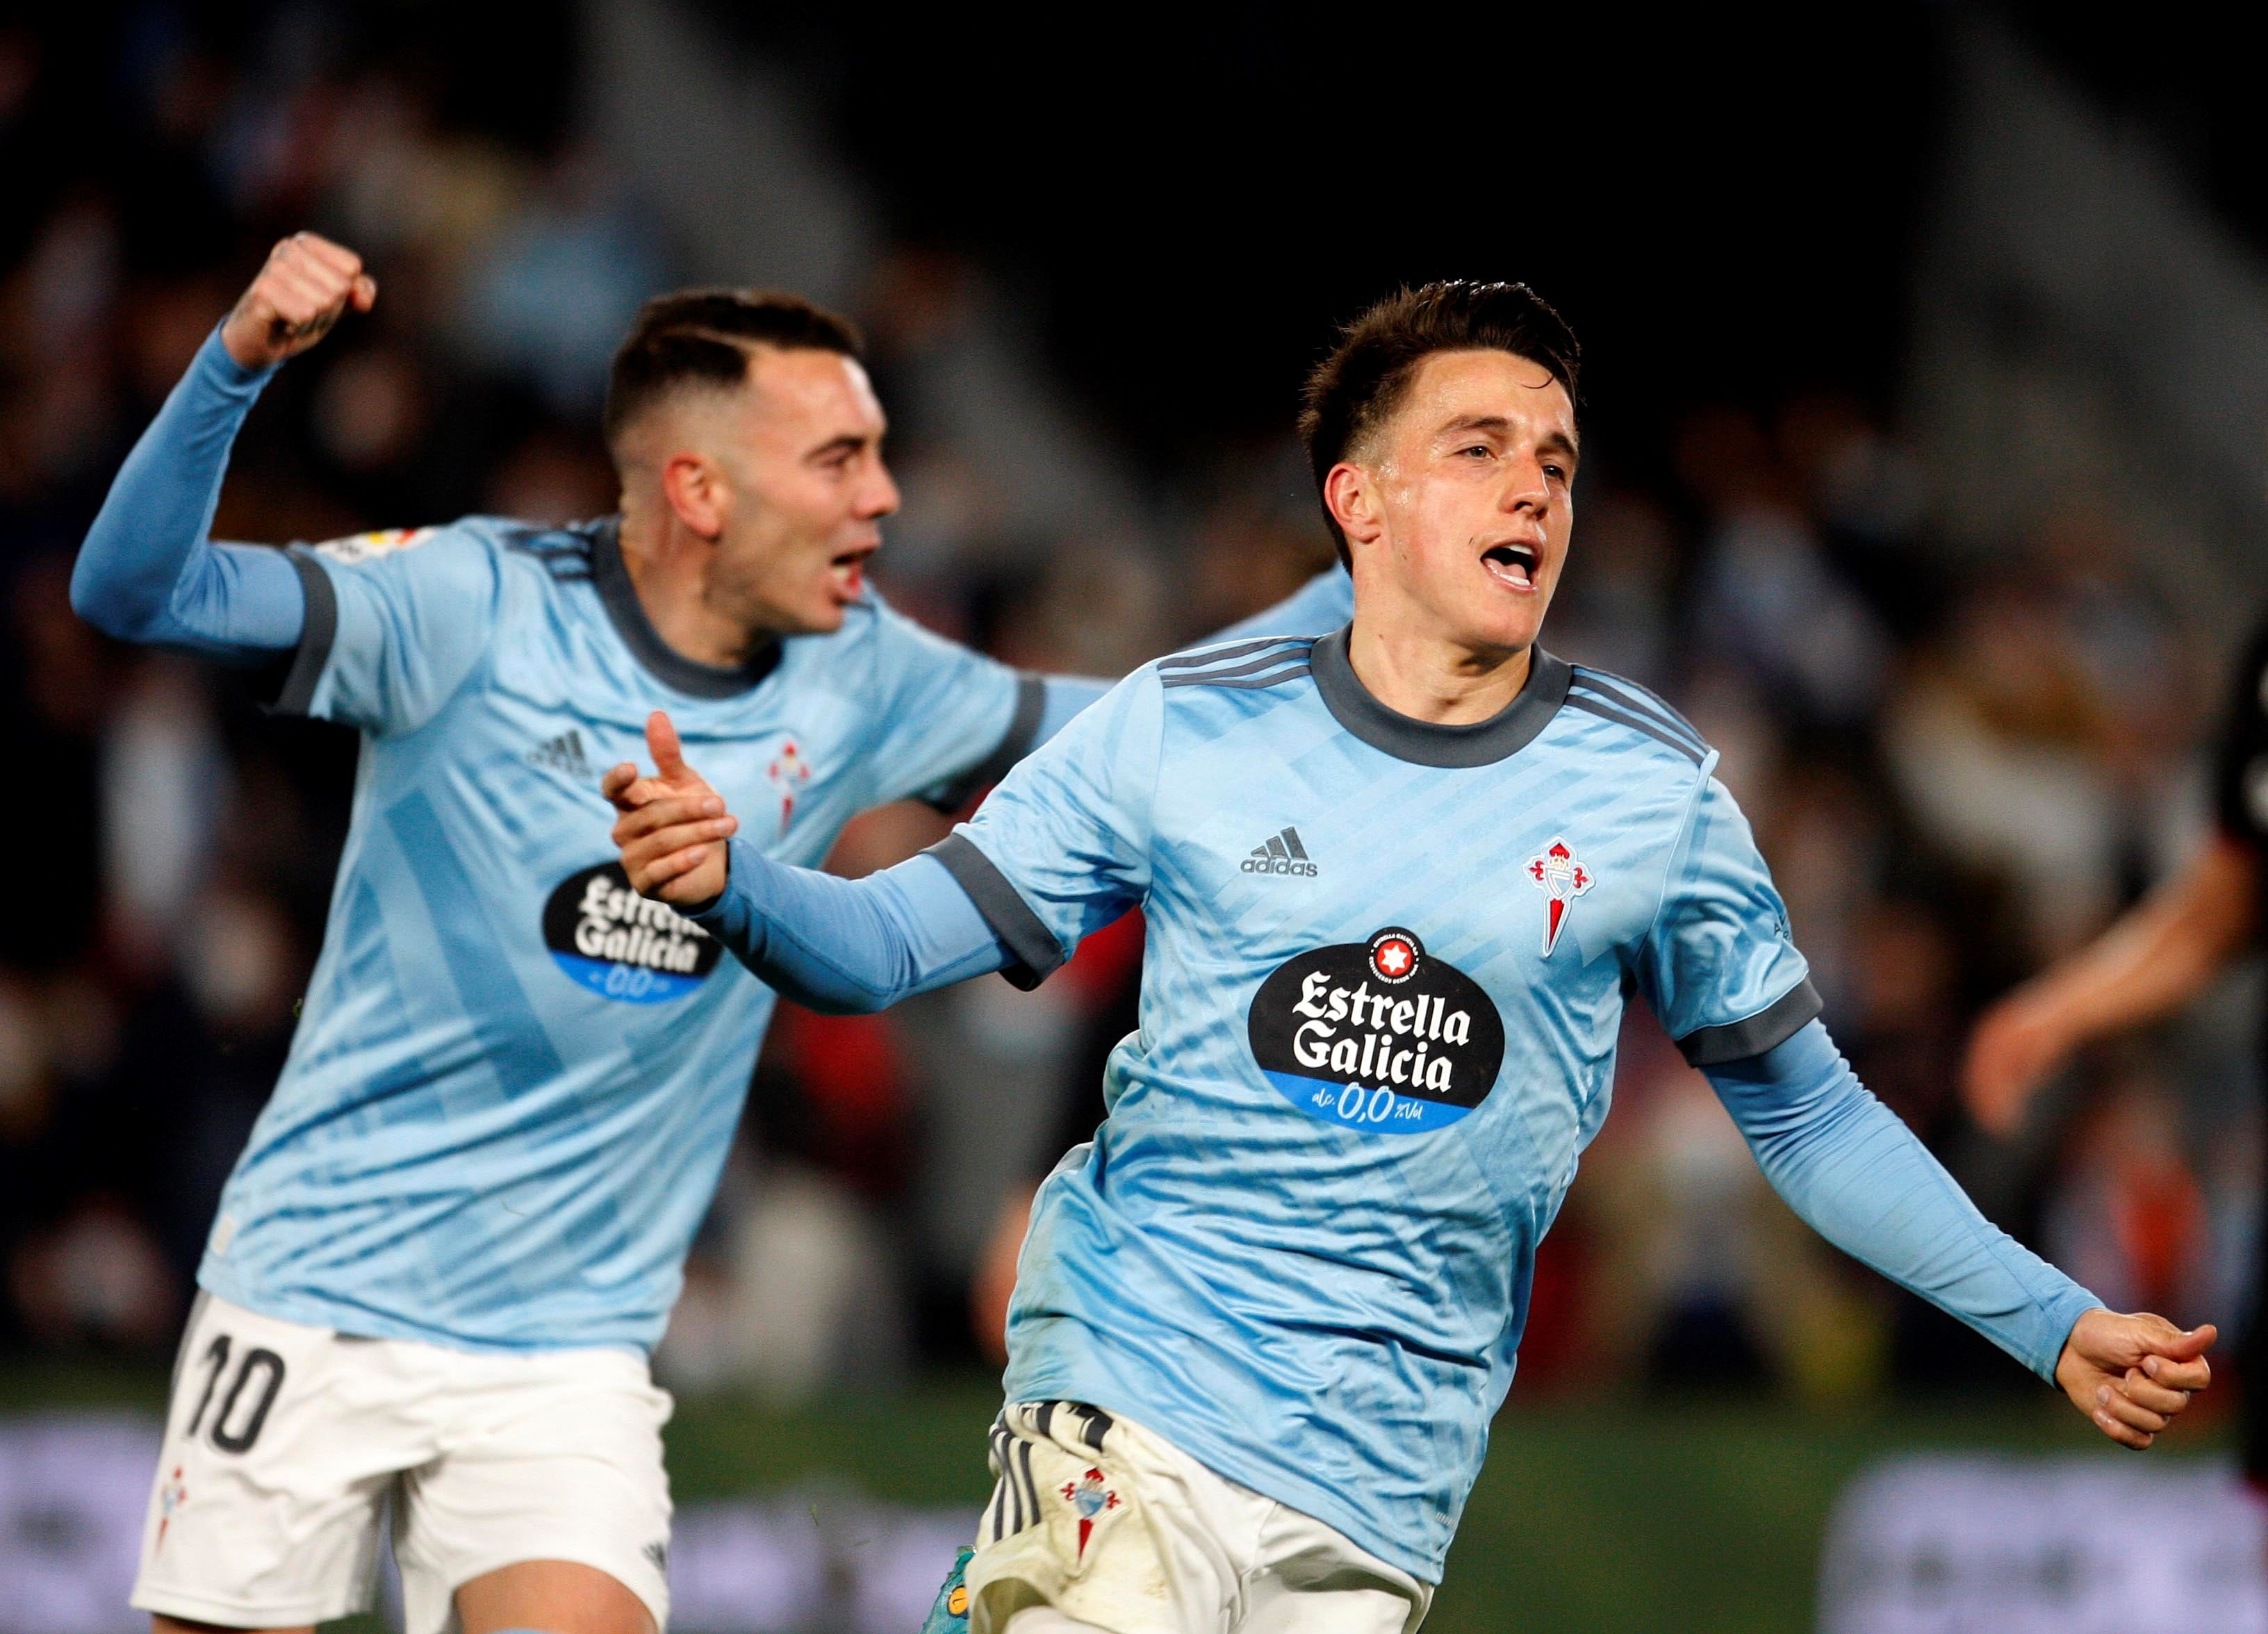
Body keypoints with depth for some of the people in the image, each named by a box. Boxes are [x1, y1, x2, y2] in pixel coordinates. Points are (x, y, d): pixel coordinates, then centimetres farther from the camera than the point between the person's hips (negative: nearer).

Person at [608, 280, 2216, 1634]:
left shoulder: (1649, 787, 4)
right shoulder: (1183, 726, 1)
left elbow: (1810, 1115, 13)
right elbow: (891, 939, 5)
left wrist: (2056, 1325, 8)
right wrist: (732, 881, -17)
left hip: (1380, 1501, 1)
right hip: (1130, 1398, -1)